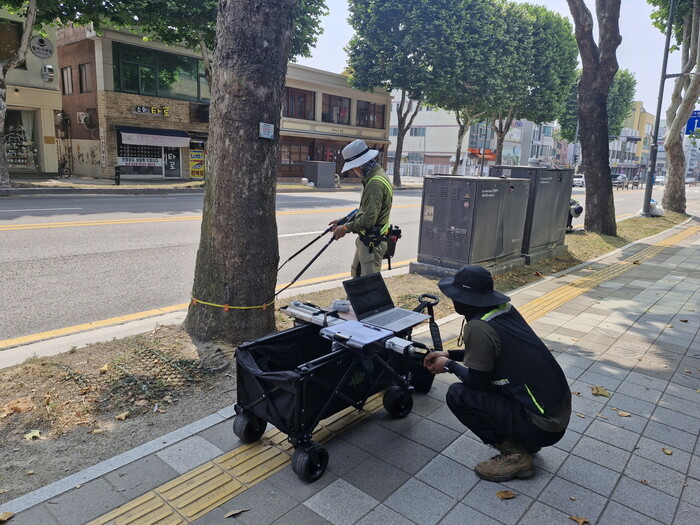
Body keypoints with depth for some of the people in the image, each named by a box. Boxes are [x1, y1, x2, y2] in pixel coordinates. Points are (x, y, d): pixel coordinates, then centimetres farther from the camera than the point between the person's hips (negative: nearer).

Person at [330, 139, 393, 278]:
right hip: (366, 240, 11)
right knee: (356, 274, 23)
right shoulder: (372, 178, 11)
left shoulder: (376, 183, -23)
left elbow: (369, 220, -26)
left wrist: (346, 227, -13)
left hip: (372, 243, -11)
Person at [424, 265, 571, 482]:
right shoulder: (505, 309, 2)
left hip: (543, 427, -8)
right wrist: (449, 354, 15)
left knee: (457, 394, -8)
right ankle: (524, 441, 19)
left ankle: (514, 454, 0)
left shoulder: (478, 327, -23)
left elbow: (477, 381, -12)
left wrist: (449, 365, 4)